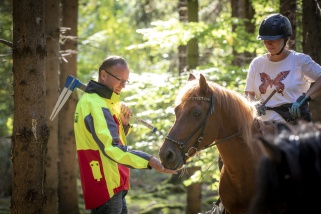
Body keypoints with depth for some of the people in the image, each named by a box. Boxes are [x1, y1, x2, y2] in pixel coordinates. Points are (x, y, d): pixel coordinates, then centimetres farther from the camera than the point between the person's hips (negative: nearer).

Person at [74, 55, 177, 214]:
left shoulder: (102, 101, 15)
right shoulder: (95, 104, -19)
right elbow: (111, 147, -31)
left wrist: (124, 123, 2)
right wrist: (149, 161, -40)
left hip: (112, 185, 11)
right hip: (105, 187, -11)